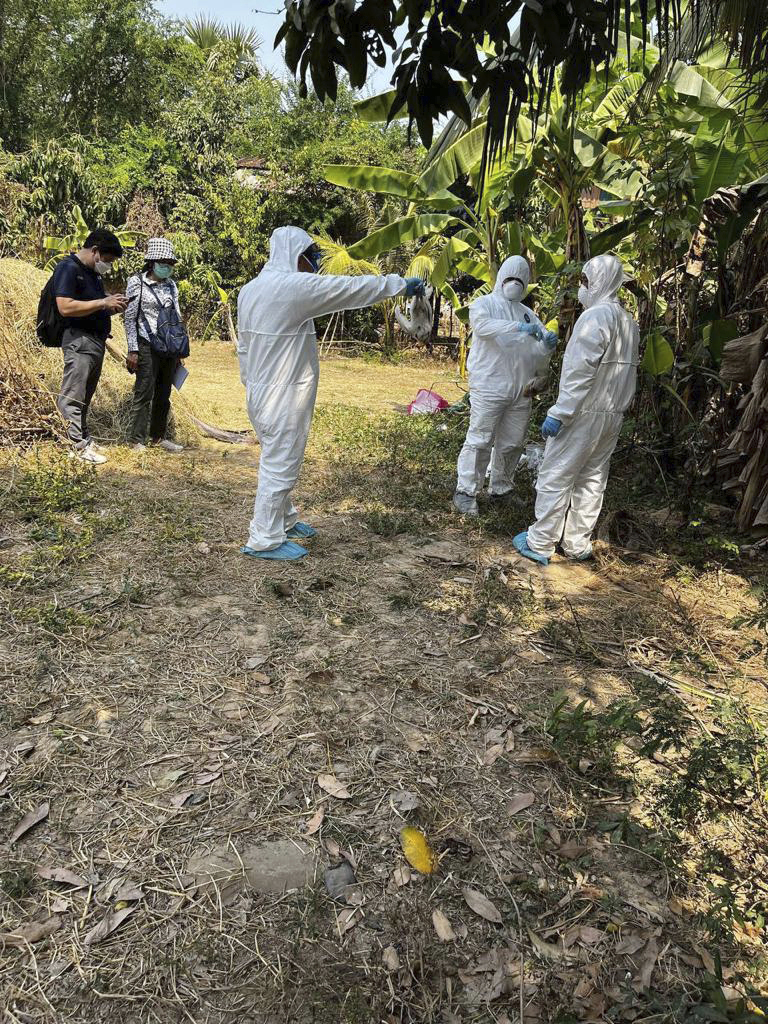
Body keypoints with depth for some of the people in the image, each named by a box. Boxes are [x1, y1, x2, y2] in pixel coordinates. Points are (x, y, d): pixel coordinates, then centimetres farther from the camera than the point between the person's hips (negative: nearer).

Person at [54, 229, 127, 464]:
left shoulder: (94, 274, 19)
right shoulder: (68, 269, -9)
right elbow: (66, 308, -20)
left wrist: (113, 307, 7)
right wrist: (103, 303, -17)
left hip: (97, 341, 10)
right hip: (79, 341, -9)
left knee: (85, 396, 13)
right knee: (73, 397, -5)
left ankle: (82, 439, 19)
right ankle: (82, 445, -5)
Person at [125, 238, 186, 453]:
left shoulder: (171, 285, 12)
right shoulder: (137, 282, -2)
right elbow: (130, 318, -4)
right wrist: (133, 350, -10)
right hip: (148, 346, -5)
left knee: (164, 394, 9)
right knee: (144, 393, -5)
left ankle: (159, 436, 19)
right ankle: (137, 440, 3)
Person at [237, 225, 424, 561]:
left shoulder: (250, 289, 9)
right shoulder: (296, 286, -17)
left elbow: (244, 345, 14)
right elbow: (353, 288, -12)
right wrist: (401, 284, -2)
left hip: (260, 391, 9)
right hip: (283, 397, -9)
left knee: (278, 459, 20)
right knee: (280, 464, -1)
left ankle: (284, 520, 35)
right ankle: (264, 540, 8)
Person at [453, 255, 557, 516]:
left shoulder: (528, 313, 21)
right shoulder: (485, 304, 5)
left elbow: (539, 352, 16)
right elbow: (482, 325, -19)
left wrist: (548, 344, -9)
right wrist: (519, 327, -29)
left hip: (521, 390, 6)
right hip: (488, 387, -6)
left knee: (512, 443, 10)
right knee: (480, 440, -7)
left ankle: (500, 489, 24)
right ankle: (466, 491, 1)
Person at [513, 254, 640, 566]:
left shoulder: (596, 316, -14)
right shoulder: (628, 321, 14)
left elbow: (581, 371, -21)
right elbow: (627, 372, 11)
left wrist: (558, 413, -20)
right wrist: (618, 407, 13)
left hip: (584, 412, -9)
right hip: (613, 415, 9)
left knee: (555, 477, -1)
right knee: (592, 479, 12)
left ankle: (540, 543, 4)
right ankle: (578, 544, 19)